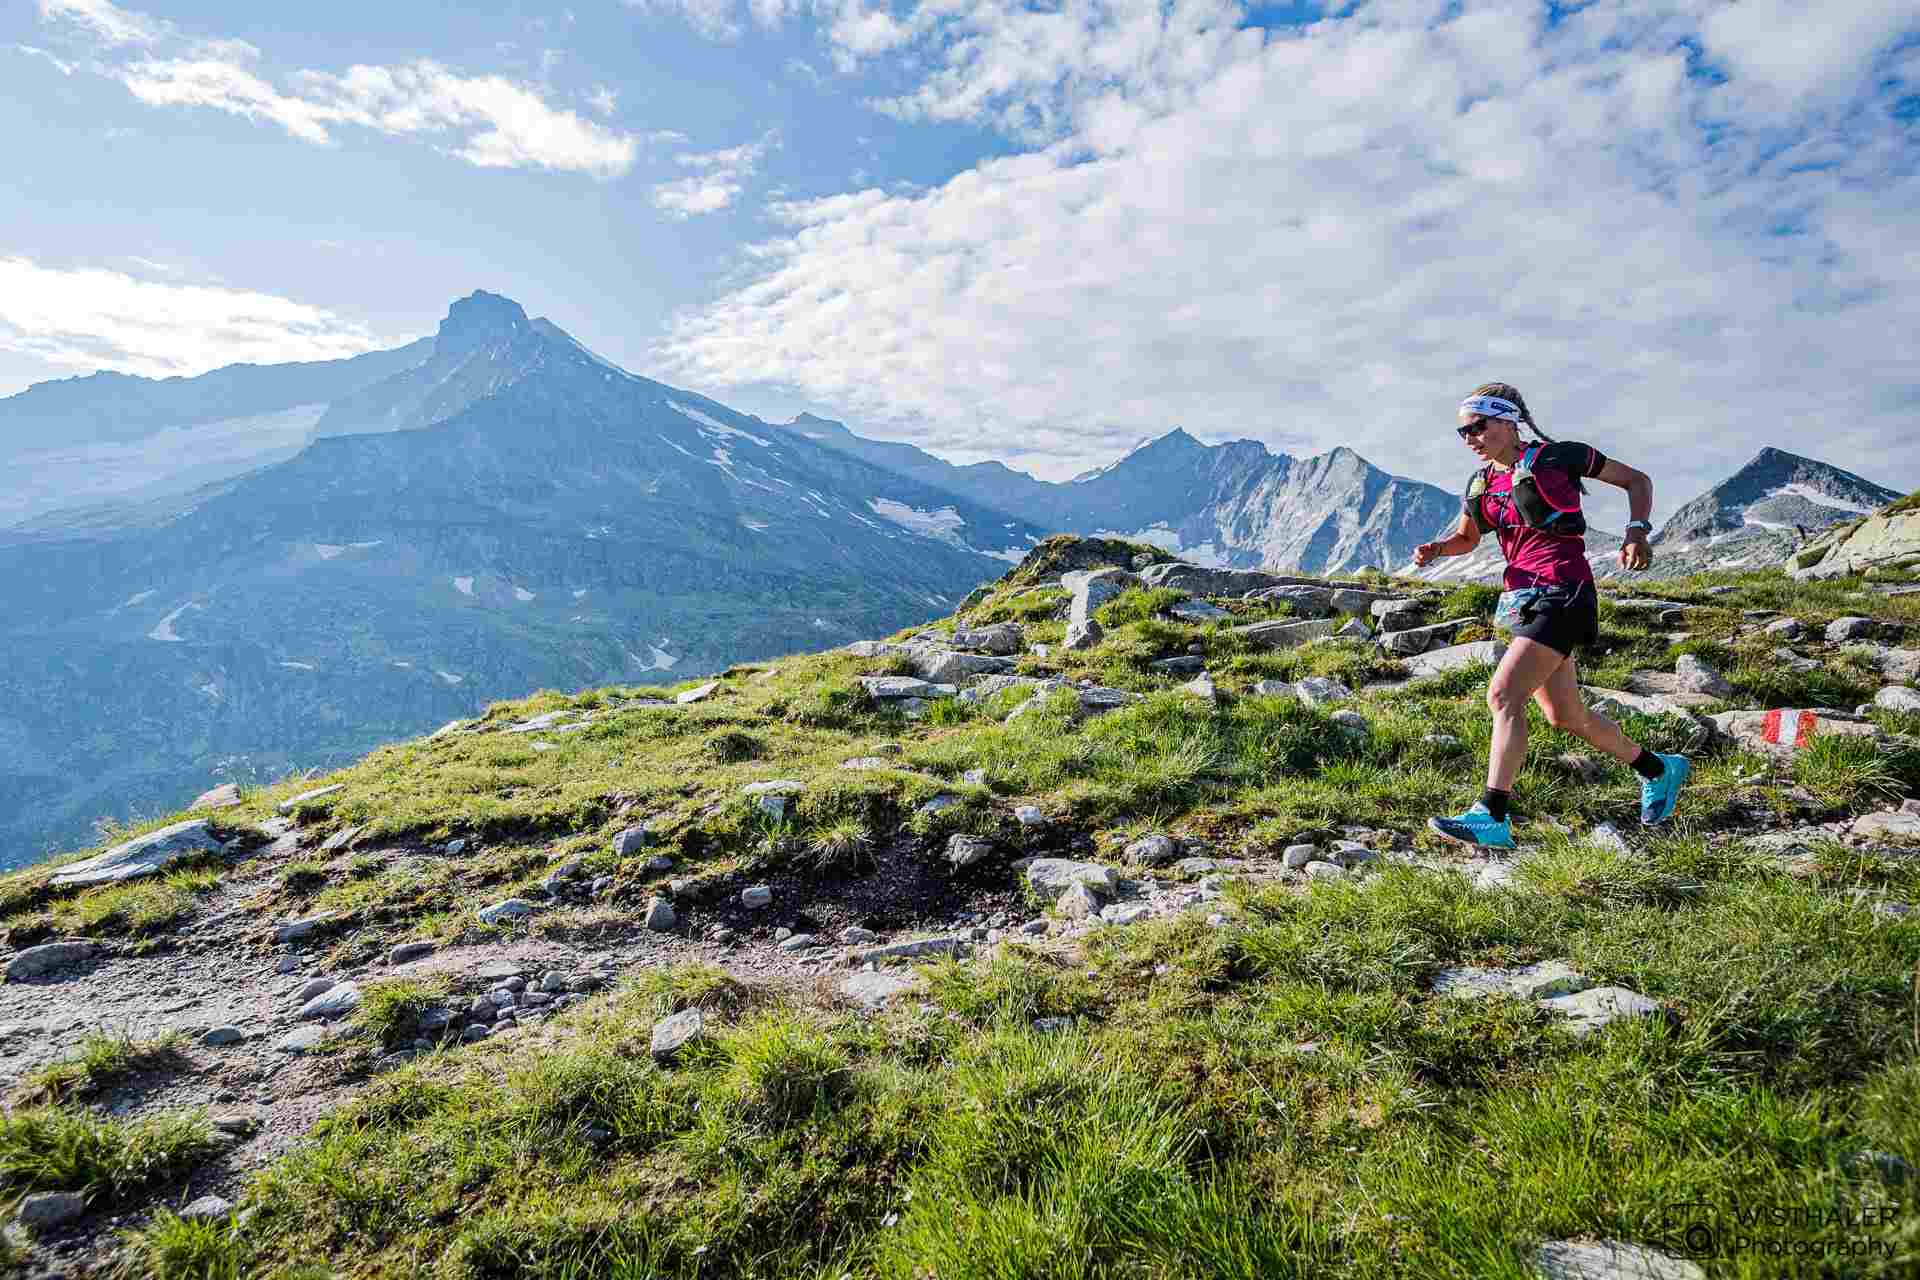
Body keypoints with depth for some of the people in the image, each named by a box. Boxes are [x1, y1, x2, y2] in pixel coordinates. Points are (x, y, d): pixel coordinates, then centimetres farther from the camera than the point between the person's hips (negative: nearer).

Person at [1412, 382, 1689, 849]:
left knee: (1503, 694, -21)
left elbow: (1637, 480, 6)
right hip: (1522, 599, 8)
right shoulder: (1482, 484, 11)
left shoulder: (1557, 457, -5)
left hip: (1561, 596, -7)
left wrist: (1637, 531, -11)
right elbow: (1466, 538, 26)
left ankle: (1492, 819, -20)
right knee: (1564, 715, 15)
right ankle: (1659, 771, 40)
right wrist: (1435, 549, 4)